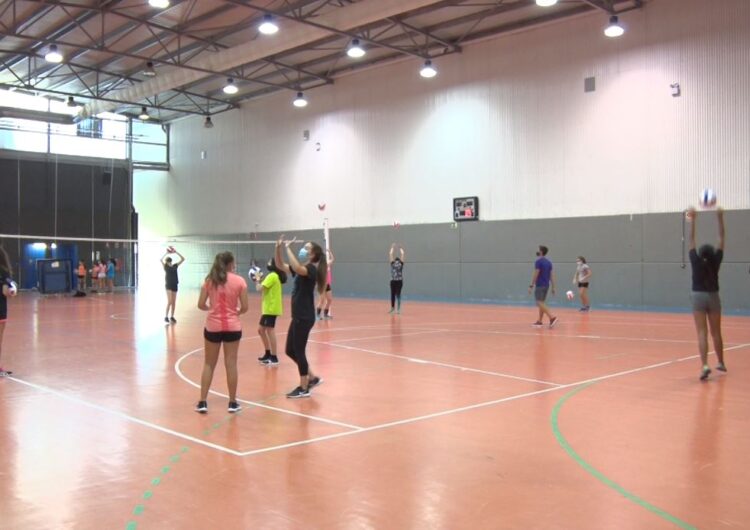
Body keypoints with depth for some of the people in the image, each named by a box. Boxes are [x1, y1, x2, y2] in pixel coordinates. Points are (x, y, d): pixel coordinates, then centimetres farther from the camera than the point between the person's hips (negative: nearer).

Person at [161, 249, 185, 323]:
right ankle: (166, 317, -4)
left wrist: (176, 252, -2)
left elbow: (183, 259, 4)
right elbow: (161, 260, -19)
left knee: (174, 302, 6)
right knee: (169, 302, -12)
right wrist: (166, 253, -15)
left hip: (174, 285, 4)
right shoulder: (165, 266, -2)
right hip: (168, 285, -4)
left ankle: (172, 317, 16)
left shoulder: (175, 266, 6)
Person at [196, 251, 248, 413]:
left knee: (209, 364, 10)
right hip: (232, 327, -1)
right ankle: (232, 403, 13)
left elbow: (201, 305, -3)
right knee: (231, 364, 6)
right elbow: (244, 308, -6)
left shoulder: (209, 280, -1)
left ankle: (203, 402, 10)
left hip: (212, 327, 1)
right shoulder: (239, 281, -5)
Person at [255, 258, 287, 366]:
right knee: (261, 330, 17)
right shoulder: (276, 276, 15)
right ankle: (268, 354, 25)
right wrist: (261, 280, 6)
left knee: (270, 331, -6)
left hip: (271, 309, -10)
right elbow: (265, 288, 16)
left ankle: (274, 358, -3)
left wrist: (257, 279, -4)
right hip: (268, 308, 10)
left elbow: (259, 289, -19)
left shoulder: (272, 276, -15)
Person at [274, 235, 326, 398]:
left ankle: (304, 388, 11)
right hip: (298, 316, 9)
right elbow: (280, 265, 17)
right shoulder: (301, 270, 13)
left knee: (298, 351, -1)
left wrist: (288, 248, -28)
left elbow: (297, 268, -36)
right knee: (290, 351, 14)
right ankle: (312, 378, 25)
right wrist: (279, 248, 1)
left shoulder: (311, 269, -14)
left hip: (305, 317, -9)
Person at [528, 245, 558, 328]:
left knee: (540, 303, -10)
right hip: (546, 285, 8)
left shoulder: (538, 261, -13)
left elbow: (535, 274, -17)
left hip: (539, 285, -8)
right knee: (542, 303, 14)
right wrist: (553, 287, 12)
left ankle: (552, 317, -24)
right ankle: (539, 321, 16)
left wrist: (531, 286, -14)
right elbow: (552, 275, 10)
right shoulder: (549, 262, 11)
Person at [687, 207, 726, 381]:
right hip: (713, 297, 2)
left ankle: (705, 365, -22)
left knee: (702, 333, -7)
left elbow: (692, 239, -5)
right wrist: (720, 218, -2)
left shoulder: (696, 262, -9)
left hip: (699, 297, -2)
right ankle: (721, 363, 31)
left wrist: (692, 219, -4)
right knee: (716, 333, 16)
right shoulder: (716, 262, -6)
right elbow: (721, 238, -3)